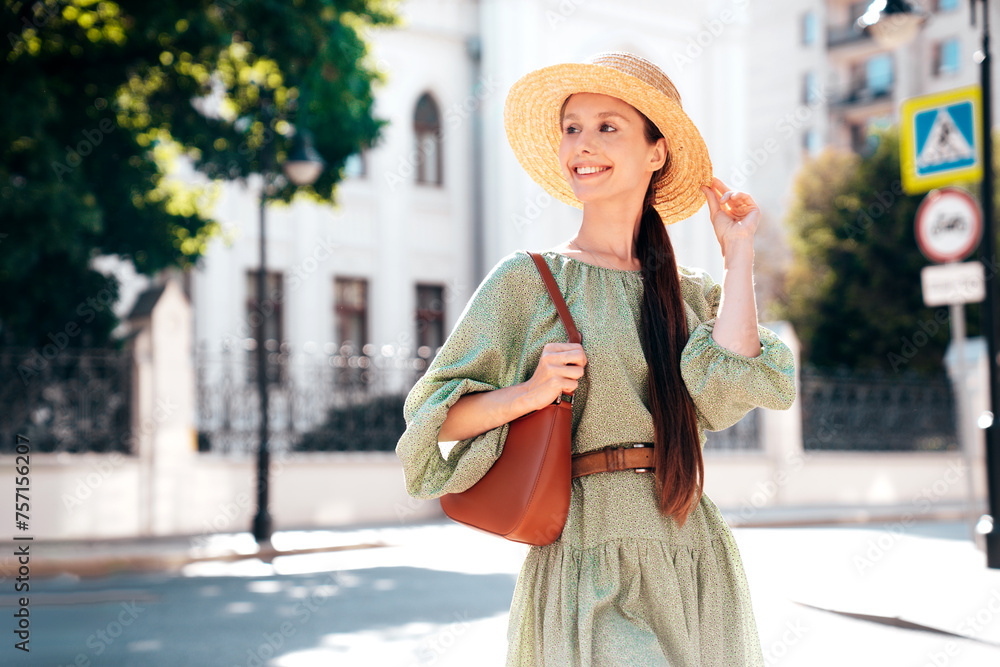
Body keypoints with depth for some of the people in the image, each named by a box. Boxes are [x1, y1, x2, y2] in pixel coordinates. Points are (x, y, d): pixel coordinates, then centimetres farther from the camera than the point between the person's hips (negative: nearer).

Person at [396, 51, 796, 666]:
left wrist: (738, 253, 1)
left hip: (695, 566, 4)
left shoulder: (693, 293, 11)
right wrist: (528, 393, -17)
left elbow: (728, 391, -10)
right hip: (590, 564, -3)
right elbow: (433, 416, 1)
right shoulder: (528, 280, 1)